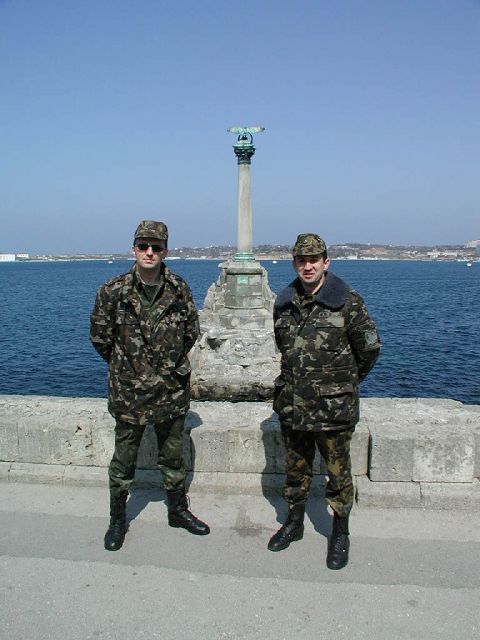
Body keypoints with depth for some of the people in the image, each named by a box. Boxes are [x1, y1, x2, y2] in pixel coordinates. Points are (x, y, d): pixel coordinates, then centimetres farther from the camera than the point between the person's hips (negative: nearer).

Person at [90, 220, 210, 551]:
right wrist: (125, 365, 7)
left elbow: (191, 332, 9)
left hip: (172, 391, 2)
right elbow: (100, 337, 1)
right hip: (129, 392, -1)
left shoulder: (180, 290, -5)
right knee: (124, 459, 12)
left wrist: (172, 363, 10)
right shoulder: (113, 291, -10)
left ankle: (178, 509, 37)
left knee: (173, 456, 18)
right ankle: (118, 519, 32)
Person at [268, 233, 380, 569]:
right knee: (296, 469, 20)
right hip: (292, 405, 4)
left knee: (338, 472, 10)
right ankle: (294, 523, 40)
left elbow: (370, 347, -2)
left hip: (334, 407, -4)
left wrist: (345, 382, 8)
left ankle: (340, 535, 30)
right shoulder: (284, 303, 3)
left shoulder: (348, 302, -11)